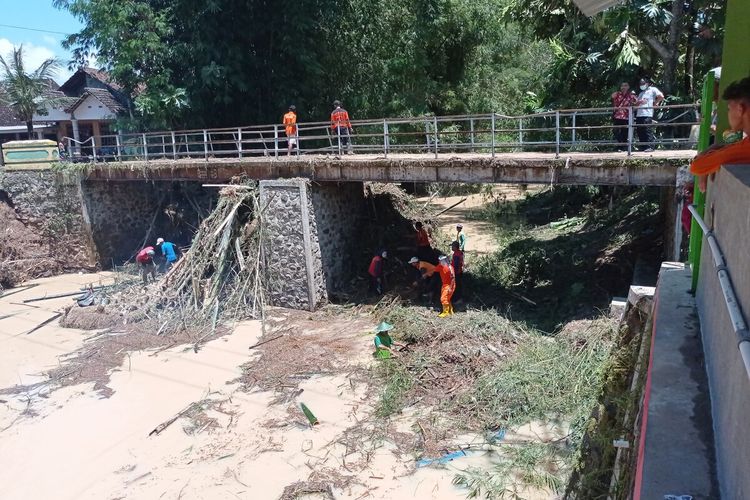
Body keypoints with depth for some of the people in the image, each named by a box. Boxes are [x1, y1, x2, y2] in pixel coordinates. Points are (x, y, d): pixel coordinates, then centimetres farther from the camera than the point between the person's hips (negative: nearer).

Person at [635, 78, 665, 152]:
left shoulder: (653, 90, 8)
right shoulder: (641, 93, 30)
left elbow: (661, 96, -4)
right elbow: (636, 103, 22)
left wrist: (655, 103, 1)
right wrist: (639, 101, 2)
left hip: (647, 115, -7)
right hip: (639, 114, 7)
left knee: (648, 131, -12)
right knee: (640, 132, 4)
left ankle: (650, 147, -13)